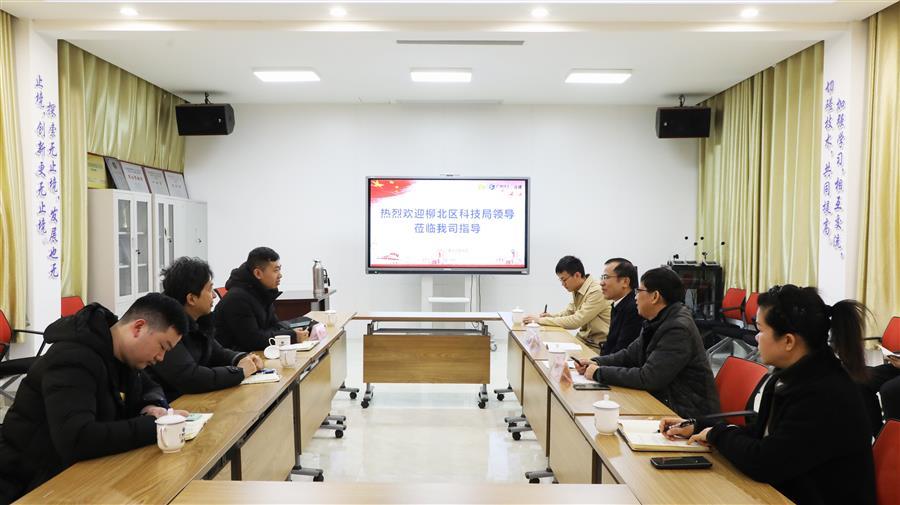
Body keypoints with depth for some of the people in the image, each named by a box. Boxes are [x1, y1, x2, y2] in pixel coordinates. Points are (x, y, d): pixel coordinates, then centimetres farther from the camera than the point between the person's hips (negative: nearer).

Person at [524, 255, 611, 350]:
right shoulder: (577, 290, 4)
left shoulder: (596, 291, -21)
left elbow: (576, 321, -22)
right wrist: (552, 316, -1)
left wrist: (541, 320, -17)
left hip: (598, 347, -7)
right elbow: (569, 312, 20)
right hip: (584, 339, 7)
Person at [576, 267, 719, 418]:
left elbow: (647, 378, -24)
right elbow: (630, 354, 16)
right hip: (663, 399, 8)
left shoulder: (678, 329, -22)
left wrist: (600, 373, -17)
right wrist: (596, 363, -1)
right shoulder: (657, 322, 8)